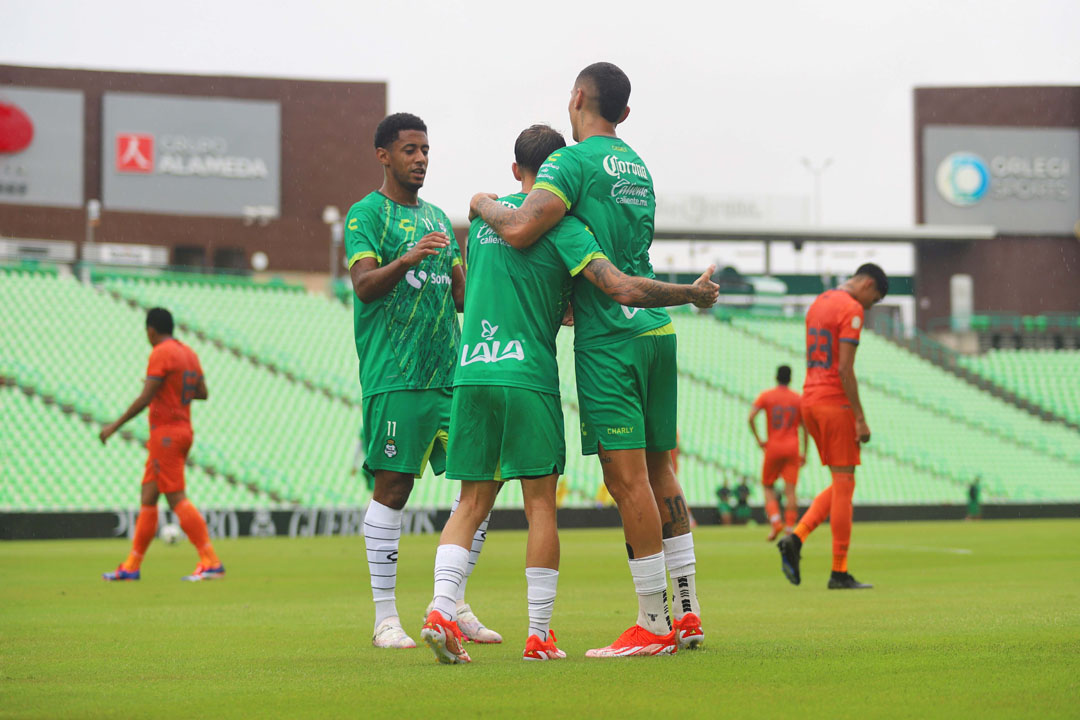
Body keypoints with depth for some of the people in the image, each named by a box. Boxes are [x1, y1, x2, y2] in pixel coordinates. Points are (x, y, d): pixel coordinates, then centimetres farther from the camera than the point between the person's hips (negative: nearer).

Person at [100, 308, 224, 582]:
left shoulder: (161, 353, -13)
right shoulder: (189, 353, 13)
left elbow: (145, 398, -17)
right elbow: (203, 393, 18)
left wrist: (115, 426, -12)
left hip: (165, 434, -9)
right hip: (183, 431, 9)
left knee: (177, 498, -11)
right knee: (148, 496, 11)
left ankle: (211, 563, -15)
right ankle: (131, 566, 14)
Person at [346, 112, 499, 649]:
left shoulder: (436, 218, 22)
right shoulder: (366, 214, 1)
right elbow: (364, 285, -13)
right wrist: (408, 260, -30)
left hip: (451, 373, 7)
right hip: (395, 377, -7)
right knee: (393, 486, -7)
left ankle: (456, 606, 11)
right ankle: (385, 618, -1)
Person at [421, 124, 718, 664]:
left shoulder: (483, 217, 15)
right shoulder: (561, 225, -5)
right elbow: (624, 290, -14)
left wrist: (565, 305, 33)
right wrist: (693, 294, -1)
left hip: (470, 373, 5)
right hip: (527, 376, -5)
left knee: (473, 502, 8)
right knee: (540, 504, 3)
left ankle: (441, 608, -11)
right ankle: (539, 636, 4)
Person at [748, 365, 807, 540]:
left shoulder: (766, 396, 2)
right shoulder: (798, 399, 7)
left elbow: (751, 417, -11)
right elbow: (804, 427, 8)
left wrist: (758, 439, -2)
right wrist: (804, 452, 13)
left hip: (773, 447, -1)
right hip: (792, 447, 1)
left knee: (767, 486, 11)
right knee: (790, 489, -2)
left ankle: (775, 521, -7)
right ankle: (790, 528, -8)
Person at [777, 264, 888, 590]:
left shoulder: (818, 303, 17)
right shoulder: (851, 309, -11)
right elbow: (845, 368, -17)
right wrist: (860, 418, -15)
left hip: (809, 400, 9)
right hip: (835, 402, -9)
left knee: (841, 485, 14)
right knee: (844, 484, -2)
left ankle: (795, 538, -4)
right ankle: (839, 573, -1)